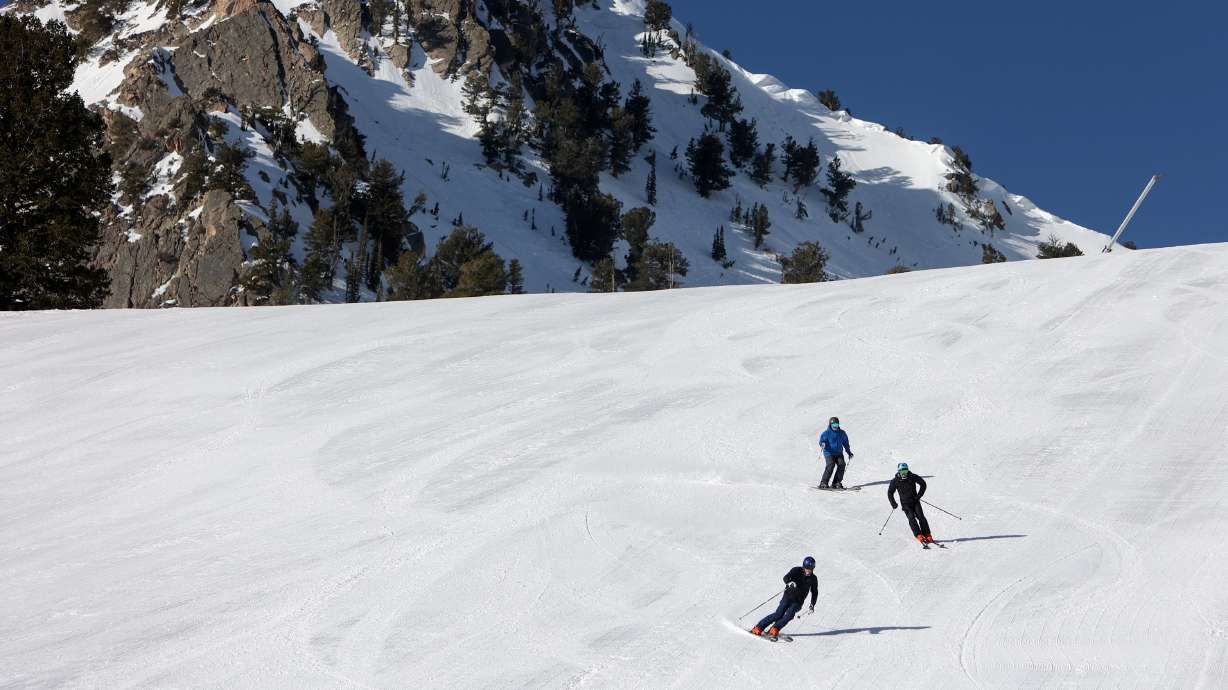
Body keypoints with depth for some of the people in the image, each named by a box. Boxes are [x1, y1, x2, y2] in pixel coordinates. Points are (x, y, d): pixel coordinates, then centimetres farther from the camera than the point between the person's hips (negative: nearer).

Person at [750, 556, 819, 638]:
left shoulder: (813, 579, 3)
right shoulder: (796, 571, -5)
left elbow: (814, 593, 16)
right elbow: (786, 577, -19)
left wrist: (812, 605, 5)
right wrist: (789, 582, -42)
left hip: (797, 602, 2)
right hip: (788, 597, -2)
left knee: (789, 615, -24)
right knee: (778, 615, -16)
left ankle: (774, 630, -21)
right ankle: (758, 628, -11)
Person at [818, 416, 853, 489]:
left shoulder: (842, 433, 12)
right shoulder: (826, 433, -1)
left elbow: (846, 443, 22)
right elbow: (821, 441, -9)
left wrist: (849, 453, 22)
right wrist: (822, 444, -34)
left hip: (839, 453, 5)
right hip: (829, 453, -4)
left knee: (841, 464, -18)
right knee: (831, 464, -26)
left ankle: (836, 483, -8)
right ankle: (823, 483, -19)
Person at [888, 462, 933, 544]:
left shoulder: (912, 477, -9)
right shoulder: (895, 481, -7)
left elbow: (923, 483, 3)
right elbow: (890, 492, 5)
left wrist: (919, 495, -4)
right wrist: (893, 503, -3)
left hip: (915, 500, 1)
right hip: (905, 503, 0)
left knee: (921, 517, -11)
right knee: (911, 518, -17)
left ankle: (927, 535, -8)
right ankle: (919, 536, -22)